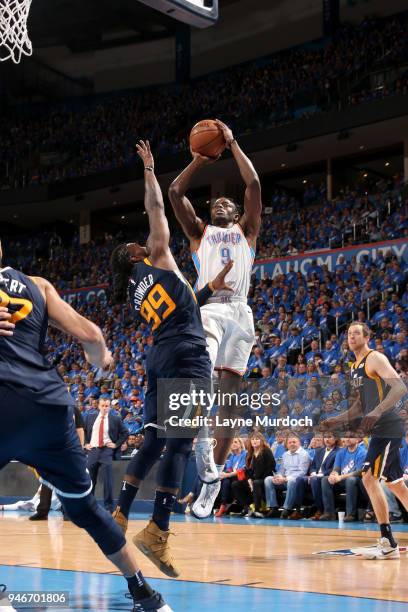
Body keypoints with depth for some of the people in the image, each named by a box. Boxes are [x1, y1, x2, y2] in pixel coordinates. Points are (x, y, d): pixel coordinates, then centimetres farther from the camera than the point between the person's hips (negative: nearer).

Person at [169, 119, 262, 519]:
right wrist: (200, 159, 18)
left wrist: (232, 144, 18)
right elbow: (175, 192, 14)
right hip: (207, 307, -1)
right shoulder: (199, 232, 25)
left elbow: (253, 184, 13)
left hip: (239, 311, 1)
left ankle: (213, 476, 2)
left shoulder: (247, 231, 24)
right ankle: (202, 439, -41)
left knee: (229, 394, -1)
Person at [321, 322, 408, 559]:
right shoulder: (355, 368, 19)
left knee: (370, 478, -13)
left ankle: (388, 543, -10)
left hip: (388, 427, -10)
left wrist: (377, 412, -33)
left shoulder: (375, 358, -9)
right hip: (380, 430, 10)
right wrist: (337, 421, 17)